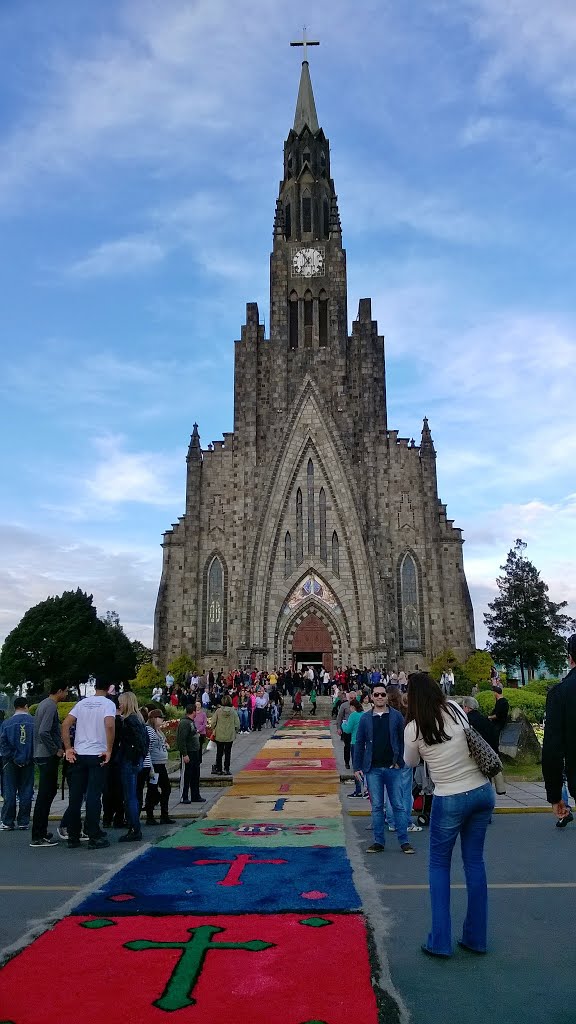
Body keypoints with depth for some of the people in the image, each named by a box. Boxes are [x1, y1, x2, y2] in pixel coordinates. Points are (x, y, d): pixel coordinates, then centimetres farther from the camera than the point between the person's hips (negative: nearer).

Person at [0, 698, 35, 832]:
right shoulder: (33, 722, -7)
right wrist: (32, 756, 6)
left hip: (11, 762, 0)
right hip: (28, 762, 0)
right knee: (26, 792, 8)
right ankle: (23, 822, 11)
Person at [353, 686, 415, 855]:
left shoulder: (396, 716, 2)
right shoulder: (366, 718, 5)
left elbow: (403, 740, 2)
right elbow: (359, 744, 7)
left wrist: (400, 762, -6)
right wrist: (357, 767, 2)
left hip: (392, 768, -1)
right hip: (373, 769, 1)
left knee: (398, 805, 2)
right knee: (377, 806, 7)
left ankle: (404, 841, 10)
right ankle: (379, 842, 15)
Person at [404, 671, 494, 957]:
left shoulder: (414, 727, -14)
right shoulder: (455, 709, -5)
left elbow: (410, 762, 4)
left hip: (450, 800, -4)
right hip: (482, 791, 4)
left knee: (439, 864, 13)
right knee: (474, 861, 15)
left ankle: (440, 941, 13)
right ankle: (476, 938, 24)